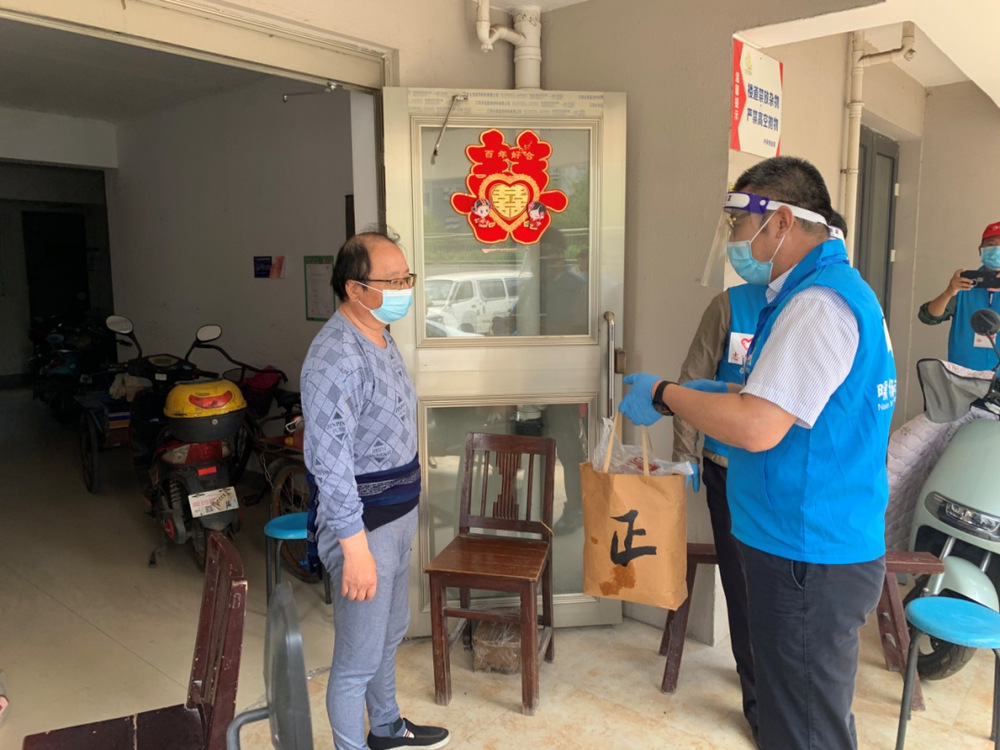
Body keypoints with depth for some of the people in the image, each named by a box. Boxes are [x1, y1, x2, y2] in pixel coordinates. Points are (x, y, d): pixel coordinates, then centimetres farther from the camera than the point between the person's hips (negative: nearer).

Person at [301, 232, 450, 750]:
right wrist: (355, 548, -26)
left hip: (397, 516, 10)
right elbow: (329, 462, -27)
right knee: (359, 658, 7)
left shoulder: (380, 338, 6)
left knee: (390, 633, 26)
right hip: (363, 526, -10)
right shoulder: (337, 356, -25)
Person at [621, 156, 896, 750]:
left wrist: (664, 395, -15)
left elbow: (758, 428, -28)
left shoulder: (818, 304, -22)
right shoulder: (836, 288, 12)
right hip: (817, 545, 10)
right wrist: (709, 395, 12)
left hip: (809, 562, -10)